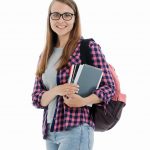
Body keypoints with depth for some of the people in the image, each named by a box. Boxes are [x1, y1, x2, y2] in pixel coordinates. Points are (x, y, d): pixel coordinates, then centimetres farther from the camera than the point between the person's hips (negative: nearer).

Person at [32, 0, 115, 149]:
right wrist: (56, 90, -12)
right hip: (50, 132, 6)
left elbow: (108, 87, -6)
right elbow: (36, 98, 9)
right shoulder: (45, 55, 13)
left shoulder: (89, 47, -4)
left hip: (76, 130, -6)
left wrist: (83, 101, -24)